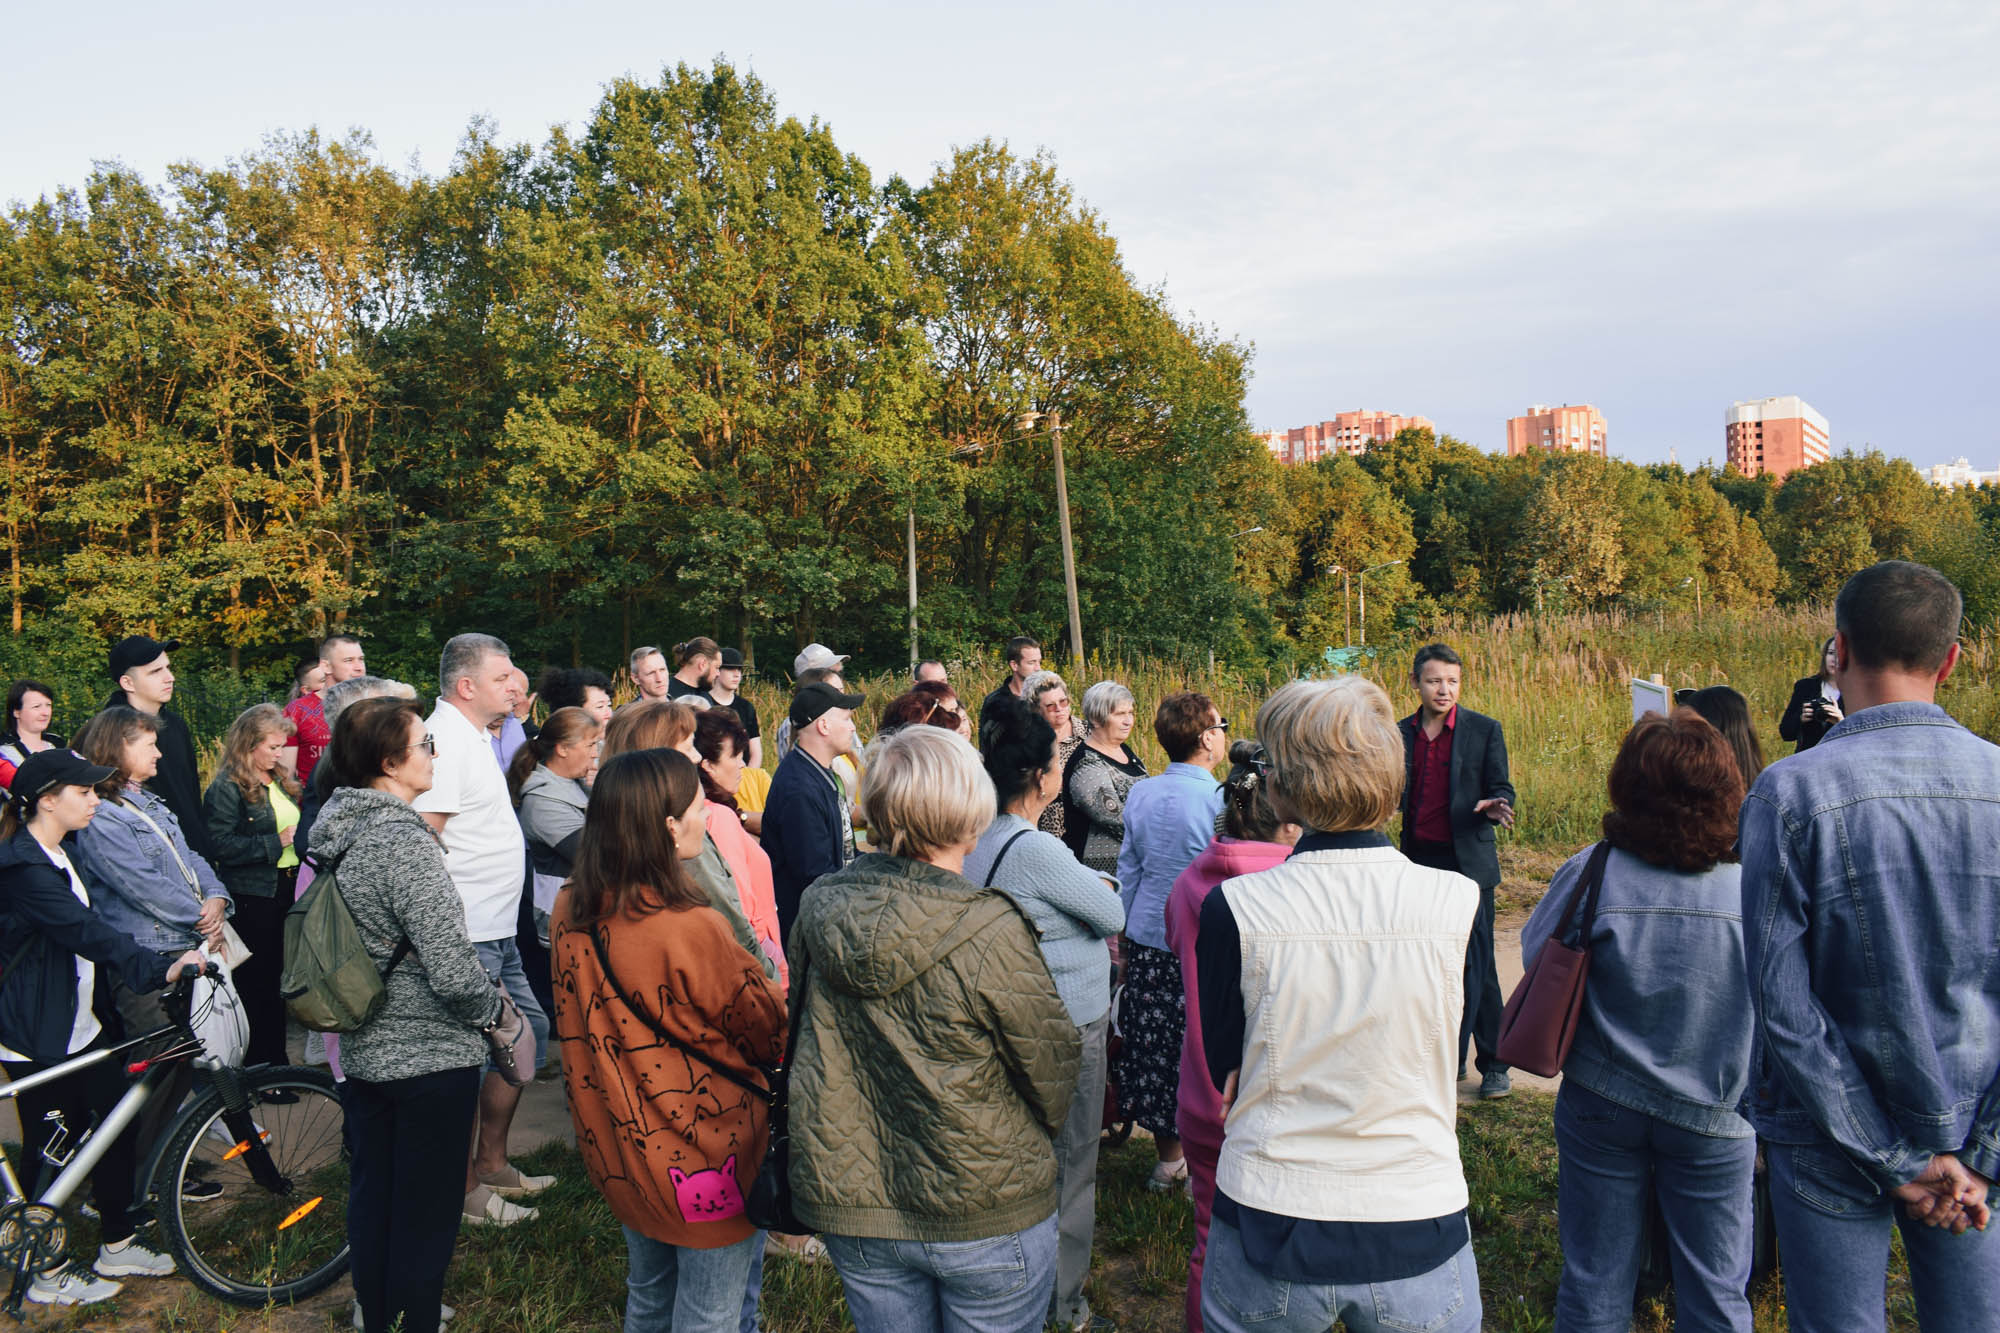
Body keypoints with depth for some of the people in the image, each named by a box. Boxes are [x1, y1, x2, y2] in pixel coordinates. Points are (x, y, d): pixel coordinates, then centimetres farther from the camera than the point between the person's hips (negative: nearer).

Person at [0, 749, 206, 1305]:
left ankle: (117, 1246, 25)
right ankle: (49, 1276, 19)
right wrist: (158, 968, -40)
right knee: (49, 1147, 3)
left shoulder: (53, 857, 9)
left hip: (74, 1023, 10)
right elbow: (86, 932, -32)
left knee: (119, 1119, 12)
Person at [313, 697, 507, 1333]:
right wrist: (492, 1008, -8)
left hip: (359, 1053, 8)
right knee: (427, 1211, 6)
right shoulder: (407, 843, -24)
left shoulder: (335, 832, 1)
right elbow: (453, 971, -27)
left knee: (370, 1197, 21)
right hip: (431, 1059, -8)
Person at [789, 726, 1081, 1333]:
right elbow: (1053, 1068, -13)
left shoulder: (819, 908, -9)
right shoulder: (991, 931, -24)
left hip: (849, 1203, 5)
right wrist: (1032, 1140, 8)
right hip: (986, 1214, -4)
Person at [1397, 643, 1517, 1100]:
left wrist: (1495, 807, -23)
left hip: (1468, 861, -4)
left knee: (1476, 967, -3)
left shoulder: (1484, 730, -2)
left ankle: (1494, 1065, 9)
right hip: (1419, 860, 4)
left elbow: (1502, 791, -1)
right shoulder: (1401, 734, 8)